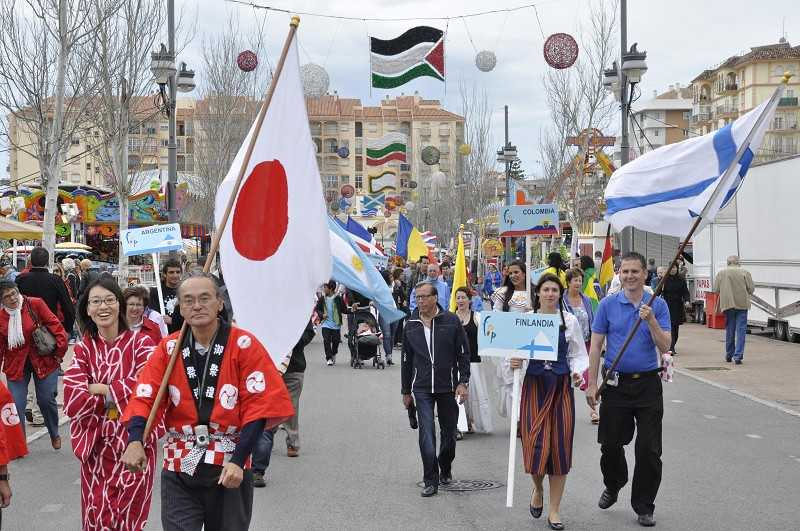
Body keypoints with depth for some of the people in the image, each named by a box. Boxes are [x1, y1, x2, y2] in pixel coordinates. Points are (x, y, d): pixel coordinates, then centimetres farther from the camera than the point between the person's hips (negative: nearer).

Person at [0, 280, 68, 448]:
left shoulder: (35, 304, -10)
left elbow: (54, 325, -8)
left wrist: (60, 351, -9)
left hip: (44, 360, -2)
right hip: (16, 365, 2)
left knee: (46, 400, 1)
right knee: (16, 405, -5)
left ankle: (55, 435, 29)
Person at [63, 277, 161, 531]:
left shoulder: (141, 342, -3)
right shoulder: (83, 348, 5)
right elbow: (73, 401, -7)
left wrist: (99, 389, -10)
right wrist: (119, 395, -12)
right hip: (96, 444, 2)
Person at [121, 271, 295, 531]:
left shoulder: (244, 345, -8)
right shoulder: (168, 348, 1)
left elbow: (260, 405, -10)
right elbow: (144, 398, -4)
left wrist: (238, 461, -16)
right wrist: (135, 441, -23)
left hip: (230, 469, -1)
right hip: (178, 471, 1)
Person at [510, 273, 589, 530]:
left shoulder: (570, 321, 4)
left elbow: (579, 355, 8)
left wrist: (577, 372, -11)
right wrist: (514, 362, -15)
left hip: (561, 386, 1)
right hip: (534, 385, -1)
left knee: (560, 447, 1)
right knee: (535, 446, -9)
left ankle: (554, 510, 14)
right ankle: (538, 489, 25)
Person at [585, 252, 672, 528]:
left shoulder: (658, 305, 0)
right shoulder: (608, 305, 1)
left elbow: (664, 347, -6)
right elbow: (595, 346, 2)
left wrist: (651, 321, -22)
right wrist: (592, 384, -4)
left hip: (648, 384, 0)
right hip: (616, 383, 1)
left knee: (649, 450, -1)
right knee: (610, 444, 9)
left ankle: (643, 506, 11)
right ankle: (612, 487, 37)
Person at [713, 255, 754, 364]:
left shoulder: (721, 273, 2)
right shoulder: (745, 272, -3)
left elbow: (716, 290, 2)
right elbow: (751, 289, -4)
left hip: (727, 305, 2)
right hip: (742, 304, -2)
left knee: (729, 330, 16)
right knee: (741, 330, 0)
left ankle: (729, 355, 25)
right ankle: (738, 356, -8)